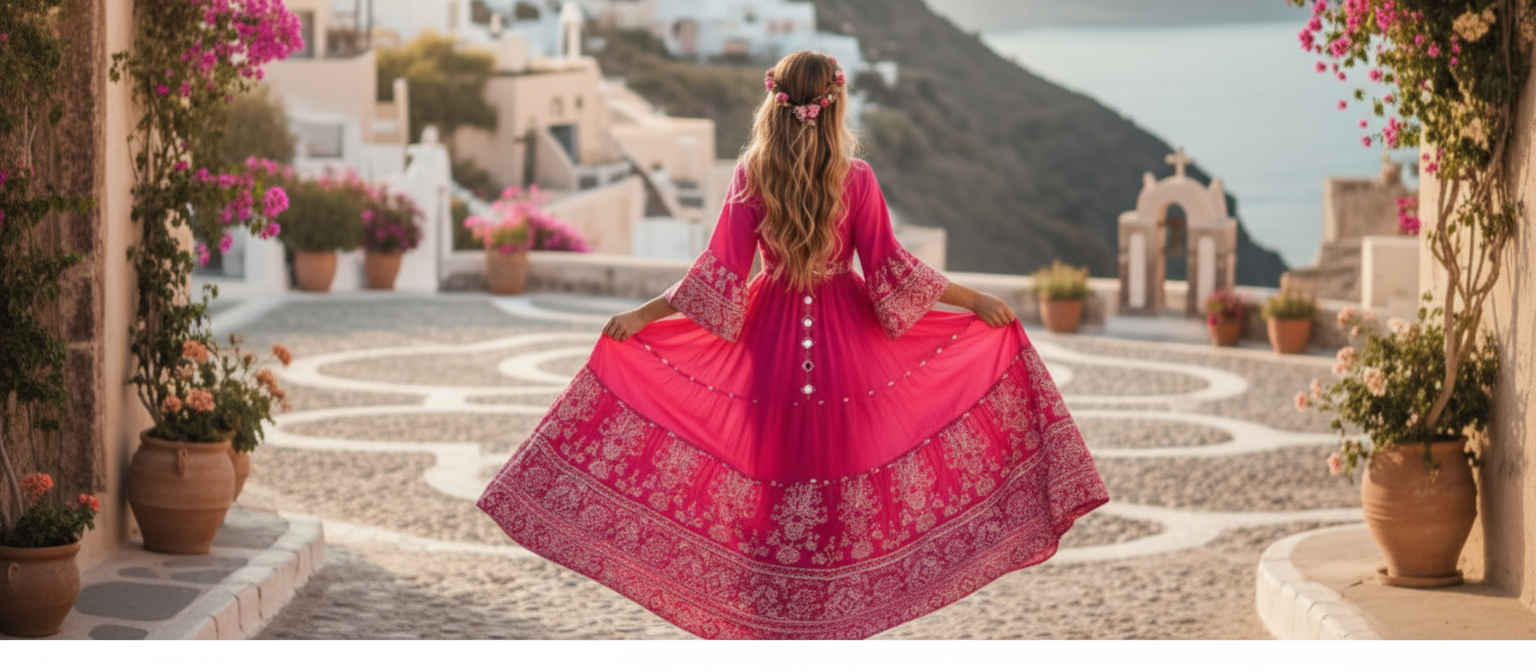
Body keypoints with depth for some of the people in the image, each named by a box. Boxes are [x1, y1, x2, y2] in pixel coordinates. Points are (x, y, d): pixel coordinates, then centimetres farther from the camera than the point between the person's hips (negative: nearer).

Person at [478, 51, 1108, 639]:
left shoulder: (751, 175, -8)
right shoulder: (856, 178, -9)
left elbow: (721, 272, -10)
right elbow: (888, 267, -7)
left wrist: (643, 314, -1)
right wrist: (975, 300, 2)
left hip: (770, 337, 0)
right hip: (847, 343, 0)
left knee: (771, 479, 7)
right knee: (843, 480, 8)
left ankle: (773, 624, 9)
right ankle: (839, 619, 12)